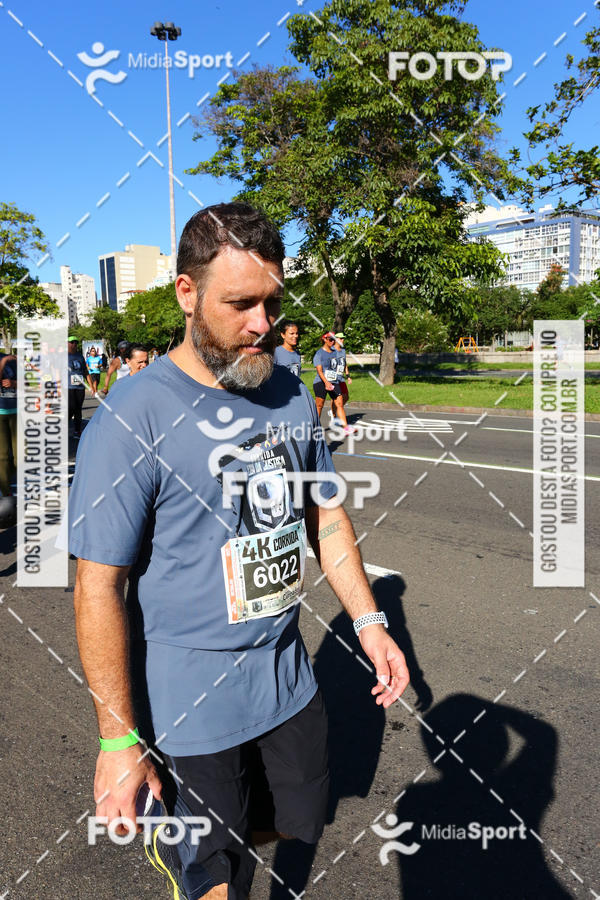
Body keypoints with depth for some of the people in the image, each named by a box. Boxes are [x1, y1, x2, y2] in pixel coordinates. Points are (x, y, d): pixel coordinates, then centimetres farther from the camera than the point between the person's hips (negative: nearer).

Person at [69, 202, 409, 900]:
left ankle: (189, 842, 50)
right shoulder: (130, 421, -20)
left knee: (301, 826, 25)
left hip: (289, 680, 6)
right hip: (191, 706, -5)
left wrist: (368, 620, 2)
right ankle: (171, 844, 44)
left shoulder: (291, 395, -1)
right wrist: (117, 740, -15)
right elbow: (99, 588, -17)